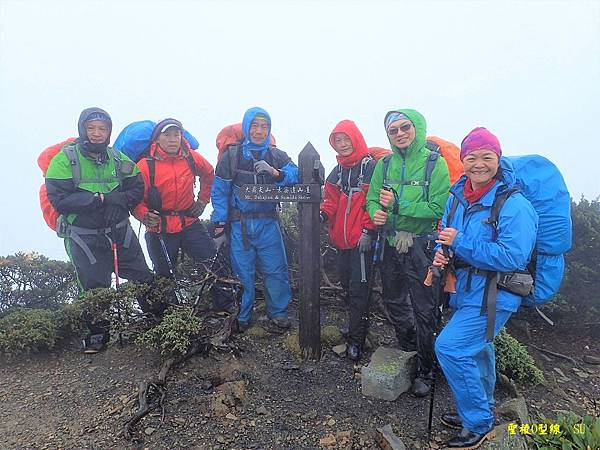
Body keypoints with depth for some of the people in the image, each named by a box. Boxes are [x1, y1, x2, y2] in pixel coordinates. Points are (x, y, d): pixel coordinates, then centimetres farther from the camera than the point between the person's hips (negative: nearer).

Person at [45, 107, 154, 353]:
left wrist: (119, 200, -19)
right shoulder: (64, 159, -9)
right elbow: (59, 200, -17)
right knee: (94, 289, 6)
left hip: (120, 232, 3)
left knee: (144, 278, 10)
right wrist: (100, 198, -25)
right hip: (84, 239, -3)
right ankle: (98, 333, 29)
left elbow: (137, 189, 1)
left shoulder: (119, 159, 3)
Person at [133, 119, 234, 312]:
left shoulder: (192, 158, -2)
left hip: (190, 224, 3)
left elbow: (208, 175, 18)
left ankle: (225, 305, 16)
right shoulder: (145, 166, -13)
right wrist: (145, 216, -30)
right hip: (160, 230, -2)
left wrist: (203, 200, 13)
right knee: (166, 275, 12)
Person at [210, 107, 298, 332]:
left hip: (268, 223, 2)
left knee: (276, 270, 3)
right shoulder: (231, 156, 1)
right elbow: (219, 193, -1)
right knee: (242, 273, 4)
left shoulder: (276, 156, 8)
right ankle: (242, 317, 24)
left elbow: (295, 174, -10)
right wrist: (220, 227, -4)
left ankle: (278, 312, 24)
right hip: (239, 225, -1)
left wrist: (274, 172, -28)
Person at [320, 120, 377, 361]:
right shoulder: (337, 171, 14)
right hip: (342, 239, 8)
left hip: (362, 239, -7)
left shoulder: (370, 167, -7)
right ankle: (356, 325, 33)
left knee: (358, 288, -3)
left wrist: (368, 231, -16)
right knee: (347, 284, 16)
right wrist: (323, 215, -5)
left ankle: (356, 338, 7)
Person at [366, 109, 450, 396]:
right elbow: (372, 200, 6)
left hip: (421, 248, -5)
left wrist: (397, 204, -23)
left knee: (423, 310, 4)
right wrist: (376, 212, -17)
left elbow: (438, 208, -18)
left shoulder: (434, 163, -11)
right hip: (391, 246, 5)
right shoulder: (384, 165, 4)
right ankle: (407, 352, 44)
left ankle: (425, 371, 22)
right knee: (394, 303, 19)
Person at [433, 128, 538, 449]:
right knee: (476, 348, 22)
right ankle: (482, 411, 45)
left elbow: (512, 257, -29)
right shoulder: (457, 197, 2)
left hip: (493, 295, -8)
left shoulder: (514, 206, -20)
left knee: (450, 347, -13)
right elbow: (446, 235, 13)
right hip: (465, 288, 8)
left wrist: (460, 242, -27)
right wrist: (441, 253, -10)